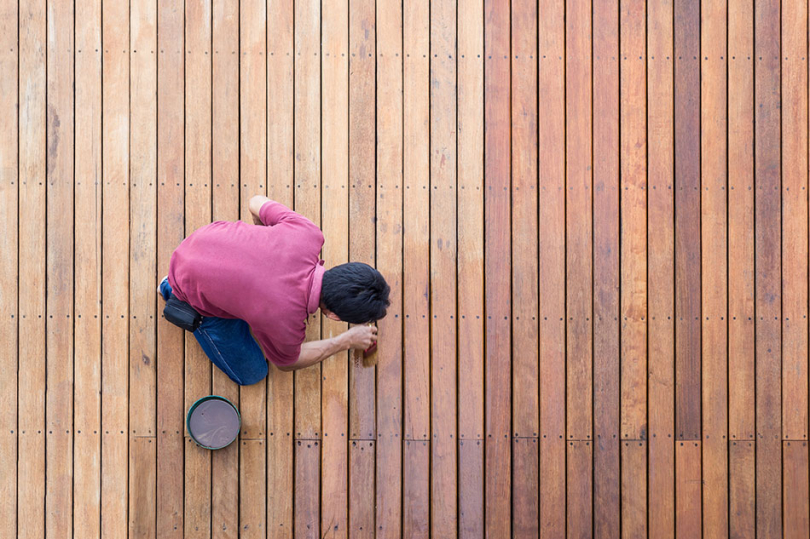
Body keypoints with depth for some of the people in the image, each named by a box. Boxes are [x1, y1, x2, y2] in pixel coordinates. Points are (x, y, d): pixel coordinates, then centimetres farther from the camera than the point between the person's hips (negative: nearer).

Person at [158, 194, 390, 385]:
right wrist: (347, 341, -3)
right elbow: (286, 361, -9)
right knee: (251, 373, 12)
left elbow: (257, 203, -6)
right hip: (194, 289, -5)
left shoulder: (309, 234, -27)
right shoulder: (286, 323, -36)